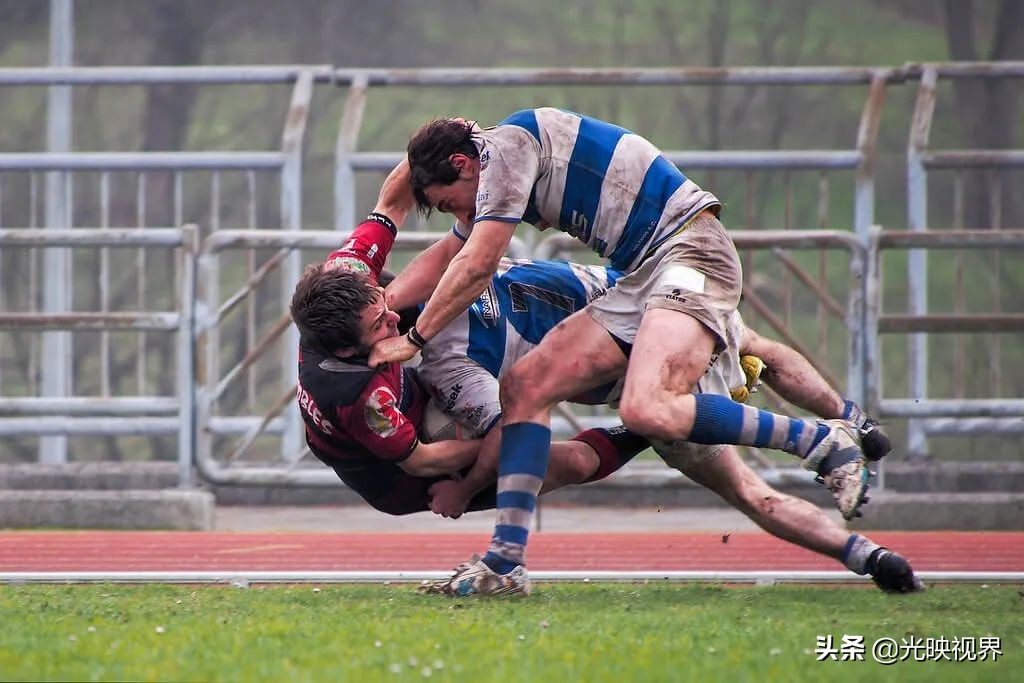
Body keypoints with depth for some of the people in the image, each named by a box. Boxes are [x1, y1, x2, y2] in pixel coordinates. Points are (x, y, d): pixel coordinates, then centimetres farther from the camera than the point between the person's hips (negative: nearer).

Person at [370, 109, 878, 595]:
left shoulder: (508, 144, -8)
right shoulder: (500, 168, 21)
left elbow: (476, 265, -9)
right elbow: (445, 257, 32)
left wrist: (414, 338, 1)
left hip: (688, 250, -10)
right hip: (641, 277, 10)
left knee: (647, 412, -30)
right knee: (524, 385, 1)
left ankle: (824, 443, -18)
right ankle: (506, 560, -3)